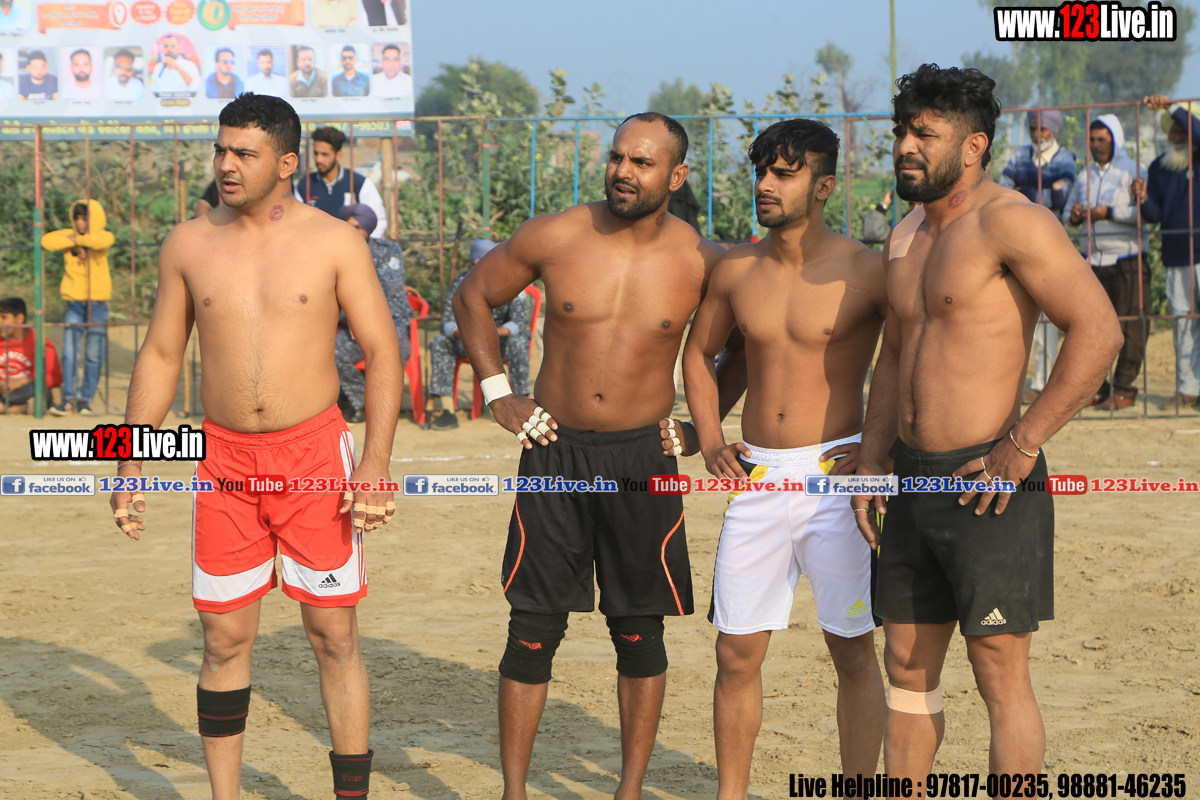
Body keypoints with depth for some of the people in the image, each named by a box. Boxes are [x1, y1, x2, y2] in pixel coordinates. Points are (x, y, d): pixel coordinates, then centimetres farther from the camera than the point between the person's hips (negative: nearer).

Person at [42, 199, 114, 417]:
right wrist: (74, 244, -14)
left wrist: (78, 239, -13)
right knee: (70, 353, -6)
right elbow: (47, 241, -9)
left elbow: (104, 240, -24)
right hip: (74, 303, 2)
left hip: (97, 303, -1)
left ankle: (85, 399, 8)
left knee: (94, 355, 1)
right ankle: (68, 398, -3)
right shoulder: (69, 236, 7)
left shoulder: (101, 236, 1)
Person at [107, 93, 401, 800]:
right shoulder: (189, 246, 4)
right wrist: (130, 467, 6)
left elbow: (384, 352, -3)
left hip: (315, 452, -2)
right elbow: (160, 357, 11)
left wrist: (376, 464, -12)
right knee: (225, 641, 5)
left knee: (335, 638, 0)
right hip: (225, 462, 2)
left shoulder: (335, 242, -3)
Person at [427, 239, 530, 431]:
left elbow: (520, 321, -25)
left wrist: (496, 332, -46)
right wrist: (458, 333, -39)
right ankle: (448, 412, -29)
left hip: (502, 337, -2)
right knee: (438, 343, -24)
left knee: (517, 343, -37)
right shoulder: (460, 282, -9)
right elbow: (447, 321, -13)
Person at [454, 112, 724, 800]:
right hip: (555, 450, 0)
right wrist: (496, 390, 5)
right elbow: (473, 297, 11)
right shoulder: (554, 238, -4)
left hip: (643, 458, 0)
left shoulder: (702, 263, -5)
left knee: (640, 633, 5)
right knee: (533, 630, 1)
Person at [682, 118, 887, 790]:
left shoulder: (864, 271, -7)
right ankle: (731, 794, 17)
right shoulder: (737, 270, 6)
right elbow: (699, 353, 21)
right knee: (737, 654, 6)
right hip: (756, 479, 4)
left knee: (854, 652, 2)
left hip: (835, 476, -4)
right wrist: (711, 440, 9)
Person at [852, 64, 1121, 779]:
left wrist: (1022, 445, -19)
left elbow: (1099, 331, -20)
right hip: (914, 480, 8)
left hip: (987, 479, -8)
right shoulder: (905, 238, 15)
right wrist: (871, 464, 16)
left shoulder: (1009, 221, -13)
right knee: (908, 667, 12)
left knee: (1001, 675, -4)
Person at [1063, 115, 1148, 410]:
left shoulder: (1133, 172, -3)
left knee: (1129, 327, -5)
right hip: (1094, 261, 6)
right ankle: (1095, 388, 9)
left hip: (1127, 259, -6)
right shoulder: (1085, 175, 16)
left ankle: (1124, 389, -1)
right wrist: (1074, 215, 0)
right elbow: (1068, 211, 24)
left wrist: (1108, 212, -18)